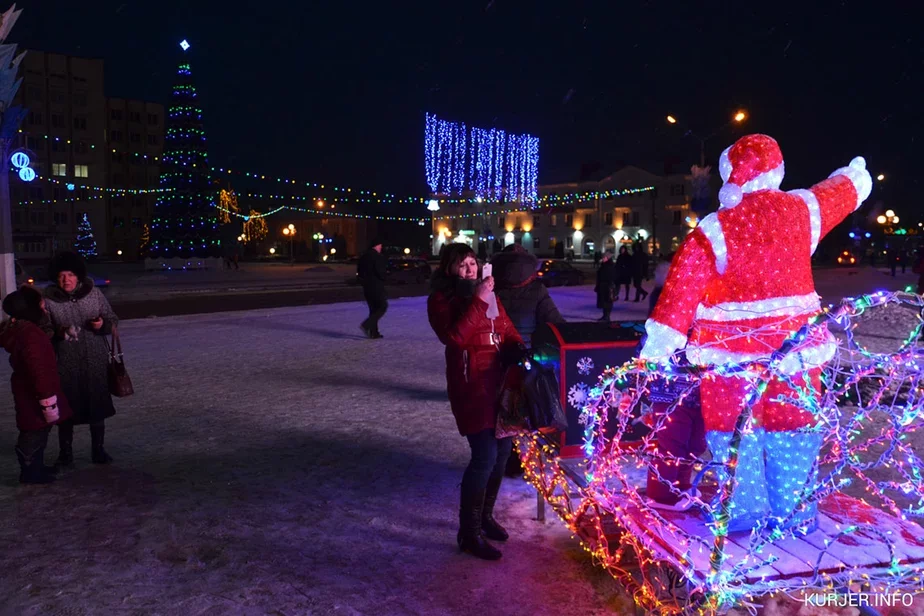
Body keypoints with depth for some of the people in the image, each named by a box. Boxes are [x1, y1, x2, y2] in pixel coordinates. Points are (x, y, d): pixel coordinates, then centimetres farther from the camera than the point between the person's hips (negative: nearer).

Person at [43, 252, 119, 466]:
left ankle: (98, 450, 26)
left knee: (98, 407, 10)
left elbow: (113, 320, 5)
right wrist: (58, 333, -21)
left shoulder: (94, 293, -1)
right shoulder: (49, 300, -6)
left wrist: (103, 324, -15)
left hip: (96, 362, 2)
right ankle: (65, 453, 24)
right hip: (66, 364, -1)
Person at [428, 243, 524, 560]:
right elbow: (454, 337, -22)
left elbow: (508, 330, 19)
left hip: (500, 382, 8)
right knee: (485, 456, -11)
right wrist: (477, 302, -23)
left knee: (502, 450, 12)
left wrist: (520, 349, 0)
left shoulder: (488, 295, 17)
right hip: (471, 386, -7)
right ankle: (469, 533, 3)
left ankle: (485, 515, 31)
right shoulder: (441, 299, -5)